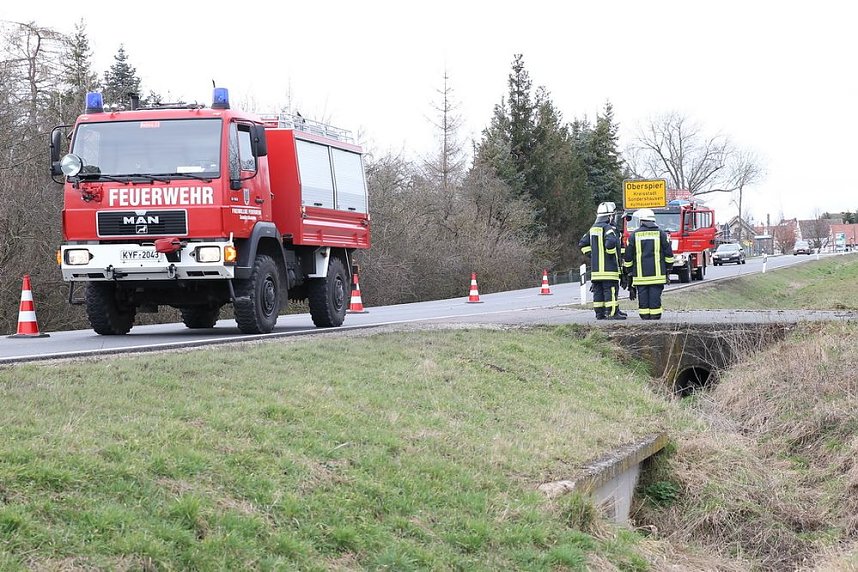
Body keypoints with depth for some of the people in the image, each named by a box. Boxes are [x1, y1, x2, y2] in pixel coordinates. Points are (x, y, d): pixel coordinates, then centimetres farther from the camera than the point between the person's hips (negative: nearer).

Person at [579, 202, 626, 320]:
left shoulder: (593, 228, 14)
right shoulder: (608, 228, -13)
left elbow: (583, 243, 19)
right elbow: (611, 242, -28)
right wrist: (612, 255, -12)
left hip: (595, 266, 8)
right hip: (608, 266, -8)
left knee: (598, 290, 10)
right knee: (611, 289, -6)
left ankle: (599, 313, 12)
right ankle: (612, 313, -8)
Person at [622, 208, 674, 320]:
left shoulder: (634, 235, 2)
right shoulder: (660, 233, 3)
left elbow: (628, 256, 6)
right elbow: (668, 253, 5)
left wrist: (628, 269, 18)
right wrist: (668, 267, 16)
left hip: (640, 274, 0)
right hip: (657, 273, 0)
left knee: (642, 295, 3)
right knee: (655, 295, 0)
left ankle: (644, 315, 3)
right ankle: (655, 315, -2)